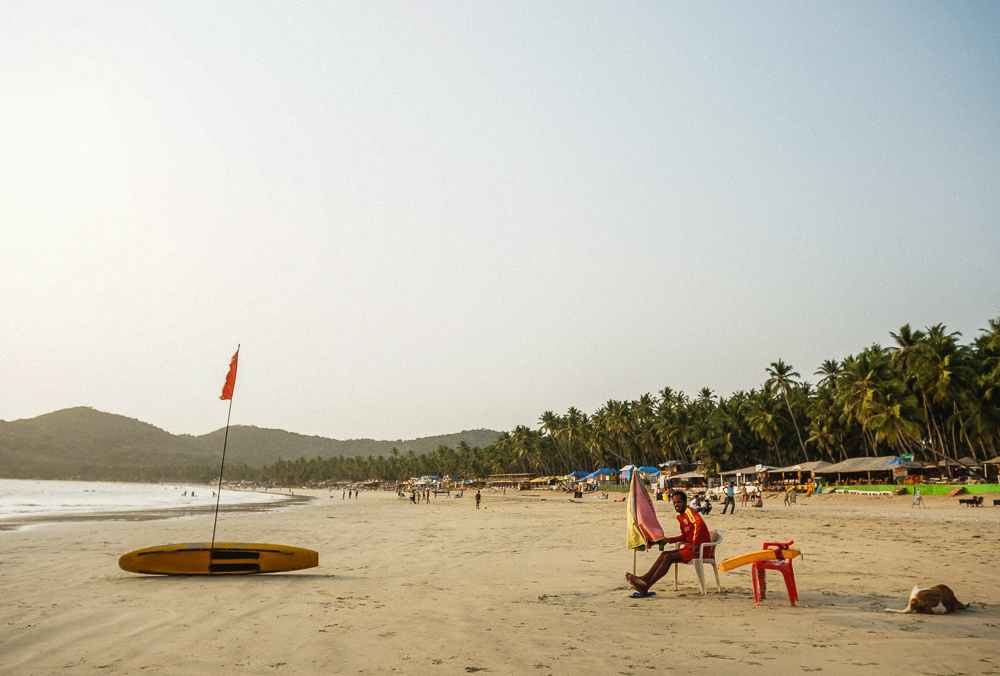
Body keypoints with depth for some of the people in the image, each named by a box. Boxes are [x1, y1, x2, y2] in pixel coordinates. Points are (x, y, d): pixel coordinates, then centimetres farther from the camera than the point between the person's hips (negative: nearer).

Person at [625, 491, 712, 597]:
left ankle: (646, 587, -17)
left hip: (701, 548, -9)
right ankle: (645, 578, -7)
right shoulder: (680, 516, 16)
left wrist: (695, 544, -29)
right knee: (664, 554, -1)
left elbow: (700, 523, -34)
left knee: (669, 557, -18)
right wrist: (670, 540, 8)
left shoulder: (689, 512, -13)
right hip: (690, 546, 9)